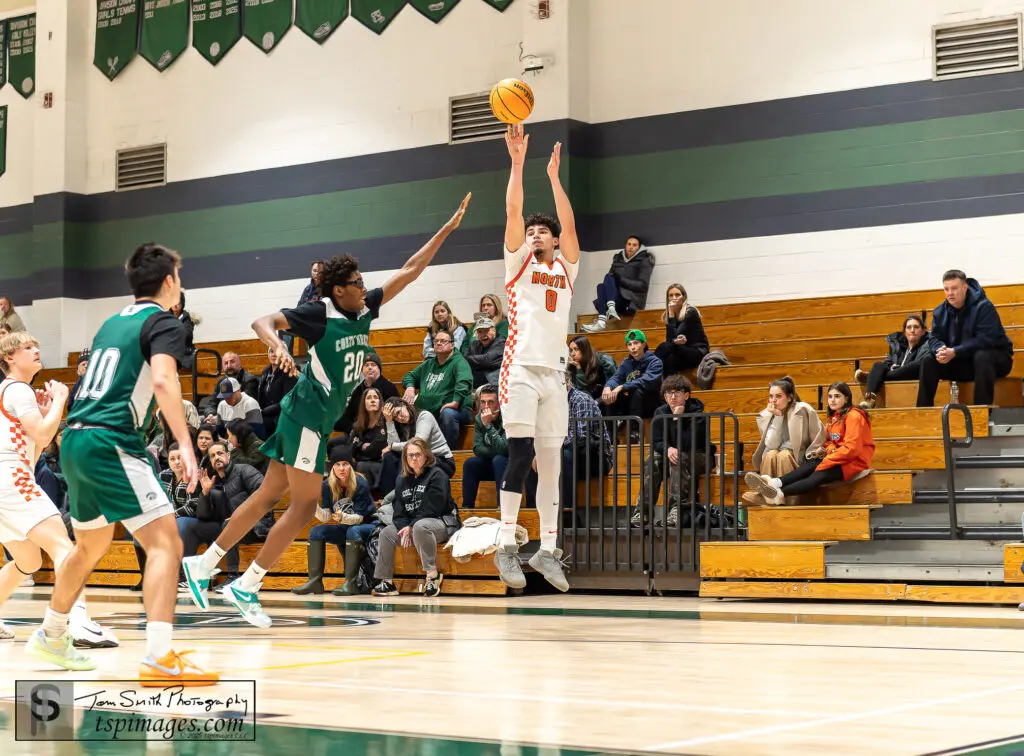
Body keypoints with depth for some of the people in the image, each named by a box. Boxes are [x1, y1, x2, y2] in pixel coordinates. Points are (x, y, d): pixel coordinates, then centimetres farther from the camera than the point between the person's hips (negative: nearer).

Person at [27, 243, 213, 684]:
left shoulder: (111, 324, 22)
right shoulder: (163, 322, -3)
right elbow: (163, 380, -20)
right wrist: (185, 445, -26)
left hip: (75, 440, 9)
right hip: (111, 444, -9)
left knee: (90, 547, 27)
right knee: (165, 543, -12)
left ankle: (50, 638, 41)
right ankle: (159, 658, -25)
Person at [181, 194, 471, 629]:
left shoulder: (363, 312, 9)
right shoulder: (319, 314, -11)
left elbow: (409, 272, 13)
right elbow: (263, 321, -18)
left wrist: (447, 230, 12)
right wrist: (278, 345, -39)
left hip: (319, 421, 8)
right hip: (307, 416, -8)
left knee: (268, 498, 10)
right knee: (304, 507, -8)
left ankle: (203, 564, 15)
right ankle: (246, 587, -5)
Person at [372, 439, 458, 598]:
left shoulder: (437, 476, -9)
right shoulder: (403, 481, 13)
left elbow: (431, 509, -18)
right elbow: (399, 512, 8)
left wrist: (411, 527, -18)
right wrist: (404, 528, -14)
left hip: (442, 523, -8)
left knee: (420, 526, -38)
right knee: (386, 533, -7)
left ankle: (433, 575, -31)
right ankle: (386, 582, -3)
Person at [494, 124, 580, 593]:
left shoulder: (565, 269, 17)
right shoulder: (518, 263, 10)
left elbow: (569, 223, 5)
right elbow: (513, 212, -1)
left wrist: (554, 176, 4)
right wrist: (517, 161, -6)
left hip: (555, 373, 4)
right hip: (521, 368, -4)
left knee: (550, 462, 3)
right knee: (521, 453, -14)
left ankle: (547, 551, 6)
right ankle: (507, 545, -12)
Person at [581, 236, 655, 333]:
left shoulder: (644, 261, 4)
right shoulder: (618, 259, 19)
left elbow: (643, 285, -7)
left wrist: (620, 279, -16)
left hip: (632, 302, -5)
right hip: (619, 301, 5)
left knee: (608, 278, -23)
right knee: (601, 286, -23)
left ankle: (602, 321, -43)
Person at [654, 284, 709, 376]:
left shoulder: (690, 312, -11)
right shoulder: (668, 314, 6)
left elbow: (674, 337, -18)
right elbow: (669, 339, -2)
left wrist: (671, 314, -18)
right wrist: (677, 341, -25)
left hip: (698, 351, -5)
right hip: (682, 350, 5)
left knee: (665, 347, -30)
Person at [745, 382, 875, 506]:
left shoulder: (853, 416, -13)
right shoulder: (834, 416, 14)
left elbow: (851, 448, -21)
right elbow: (829, 441, 16)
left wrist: (824, 463, -23)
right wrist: (831, 450, -11)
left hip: (855, 460, -8)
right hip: (838, 458, 8)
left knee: (820, 475, -32)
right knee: (809, 465, -22)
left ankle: (779, 494, -53)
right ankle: (775, 483, -44)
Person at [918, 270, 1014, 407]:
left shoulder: (983, 307, -19)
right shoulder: (940, 312, 0)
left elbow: (985, 340, -27)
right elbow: (935, 339, 0)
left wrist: (954, 352, -33)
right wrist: (940, 350, -26)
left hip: (994, 358, -5)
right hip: (962, 363, 5)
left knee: (981, 357, -38)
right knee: (928, 363, -11)